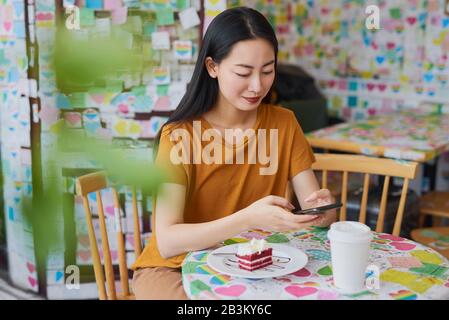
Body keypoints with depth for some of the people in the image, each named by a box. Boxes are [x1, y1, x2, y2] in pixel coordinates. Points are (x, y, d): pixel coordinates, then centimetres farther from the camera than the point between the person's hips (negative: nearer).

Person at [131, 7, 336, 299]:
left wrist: (323, 209, -28)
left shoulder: (284, 123, -5)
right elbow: (167, 242, -26)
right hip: (177, 267, -3)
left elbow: (318, 211, -4)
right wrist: (248, 219, -39)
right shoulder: (179, 135, -17)